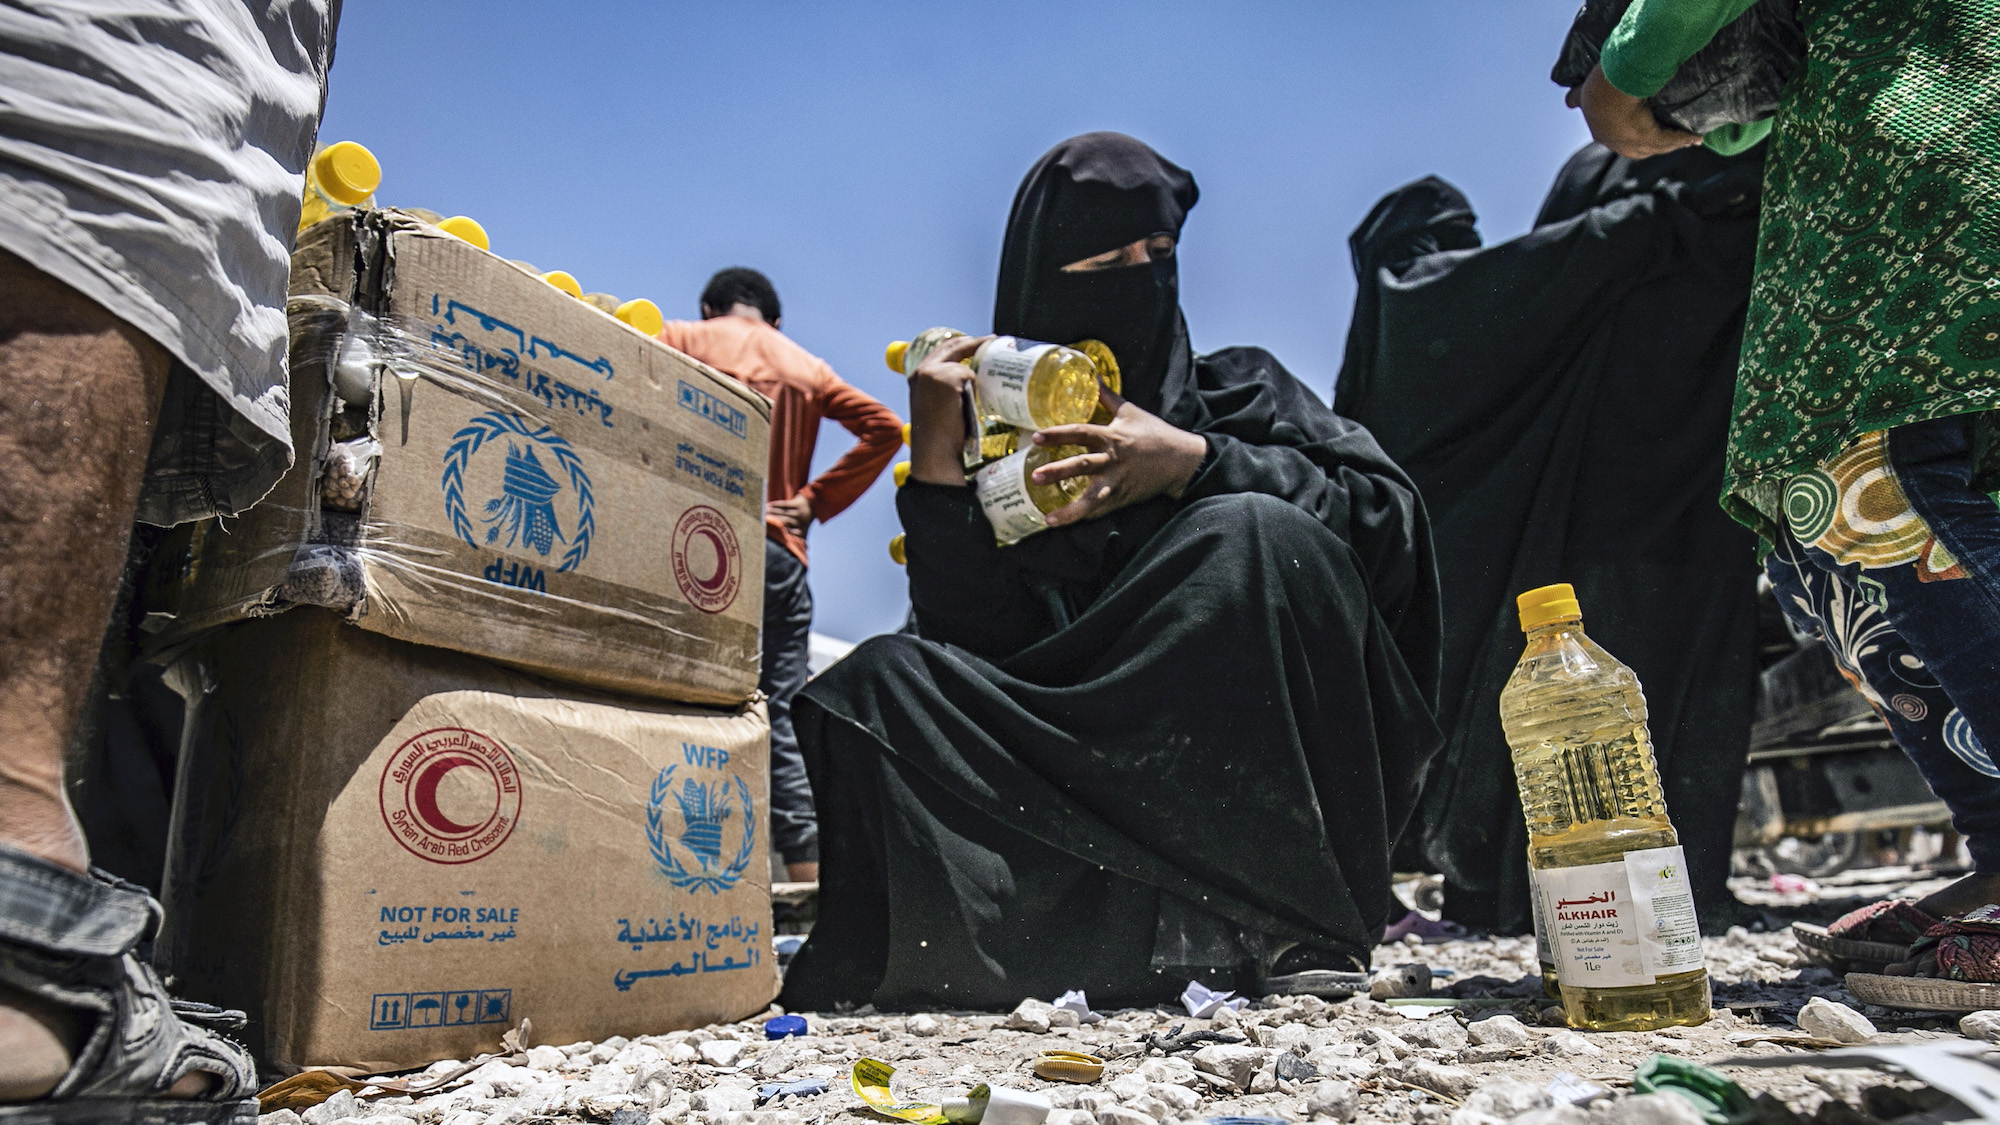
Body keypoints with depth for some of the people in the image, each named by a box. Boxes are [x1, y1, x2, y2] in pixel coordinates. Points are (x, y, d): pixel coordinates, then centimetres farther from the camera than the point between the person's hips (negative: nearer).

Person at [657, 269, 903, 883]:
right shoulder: (806, 366, 18)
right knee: (781, 713, 4)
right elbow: (884, 426, 8)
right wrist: (815, 500, 5)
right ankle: (810, 879, 3)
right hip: (778, 550, 3)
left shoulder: (681, 339, 11)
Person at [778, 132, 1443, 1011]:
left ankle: (1274, 923, -20)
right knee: (882, 683, -18)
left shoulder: (1239, 390, 14)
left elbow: (1388, 513, -4)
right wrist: (936, 467, -12)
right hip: (1074, 771, 1)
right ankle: (1199, 932, -26)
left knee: (1252, 538, -23)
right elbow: (980, 648, -3)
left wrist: (1197, 463, -14)